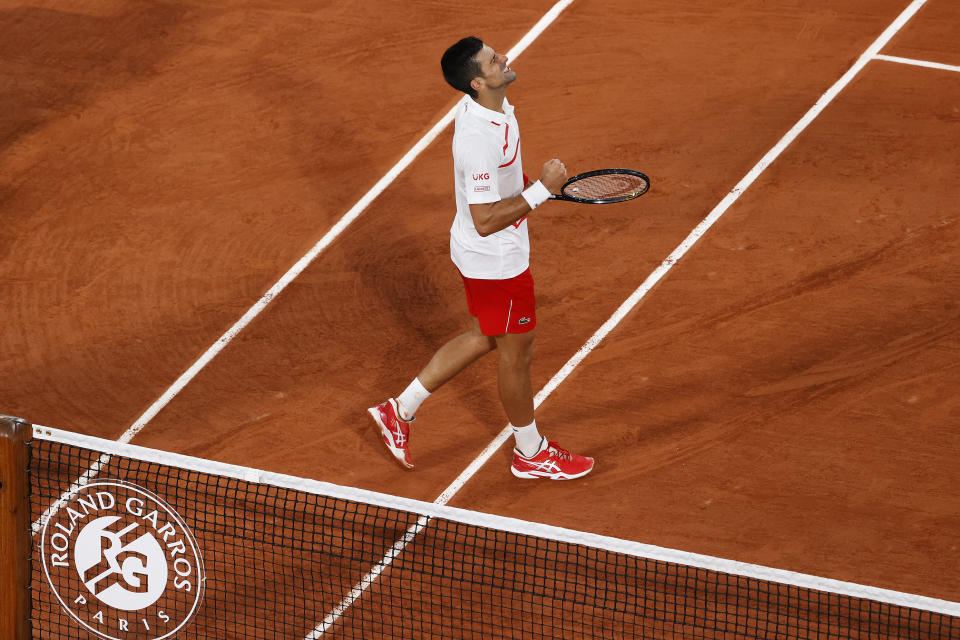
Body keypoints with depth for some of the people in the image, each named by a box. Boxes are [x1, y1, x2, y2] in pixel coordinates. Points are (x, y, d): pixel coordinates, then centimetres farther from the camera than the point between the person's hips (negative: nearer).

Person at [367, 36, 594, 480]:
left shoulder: (487, 106, -5)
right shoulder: (480, 141, -35)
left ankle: (401, 410, 34)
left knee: (485, 337, 26)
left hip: (485, 254, 9)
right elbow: (486, 221, -32)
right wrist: (542, 190, -30)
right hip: (496, 263, -9)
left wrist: (541, 184, 14)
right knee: (516, 352, 11)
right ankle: (531, 454, 33)